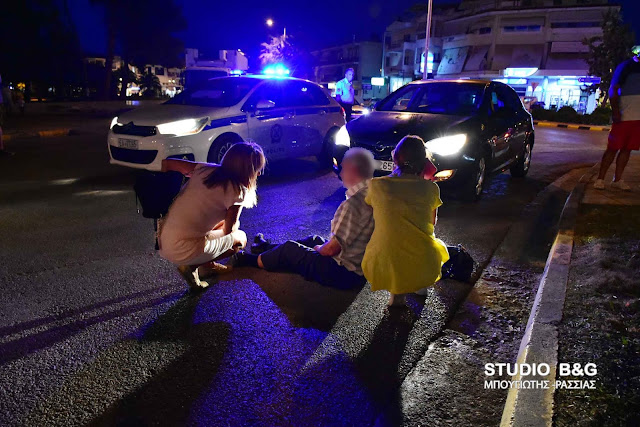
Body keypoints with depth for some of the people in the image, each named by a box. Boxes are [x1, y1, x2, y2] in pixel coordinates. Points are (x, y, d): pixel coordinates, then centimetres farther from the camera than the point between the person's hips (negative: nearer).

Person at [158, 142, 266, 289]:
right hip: (183, 252, -7)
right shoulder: (237, 190, -13)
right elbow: (228, 229, -3)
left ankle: (207, 264, 19)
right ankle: (191, 266, 4)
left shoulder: (206, 169, 3)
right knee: (241, 237, 15)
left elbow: (166, 163, 10)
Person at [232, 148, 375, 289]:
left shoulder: (352, 205, -28)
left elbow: (332, 249, -24)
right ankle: (268, 248, 47)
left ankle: (255, 260, 35)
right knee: (315, 240, 27)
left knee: (289, 249, 9)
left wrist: (319, 248, -2)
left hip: (343, 274, -8)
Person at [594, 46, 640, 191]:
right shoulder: (626, 67, -1)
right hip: (624, 117, -6)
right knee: (613, 148, -6)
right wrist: (616, 112, -16)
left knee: (626, 149, 5)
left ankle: (617, 180, 9)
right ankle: (600, 179, -2)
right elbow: (613, 90, -7)